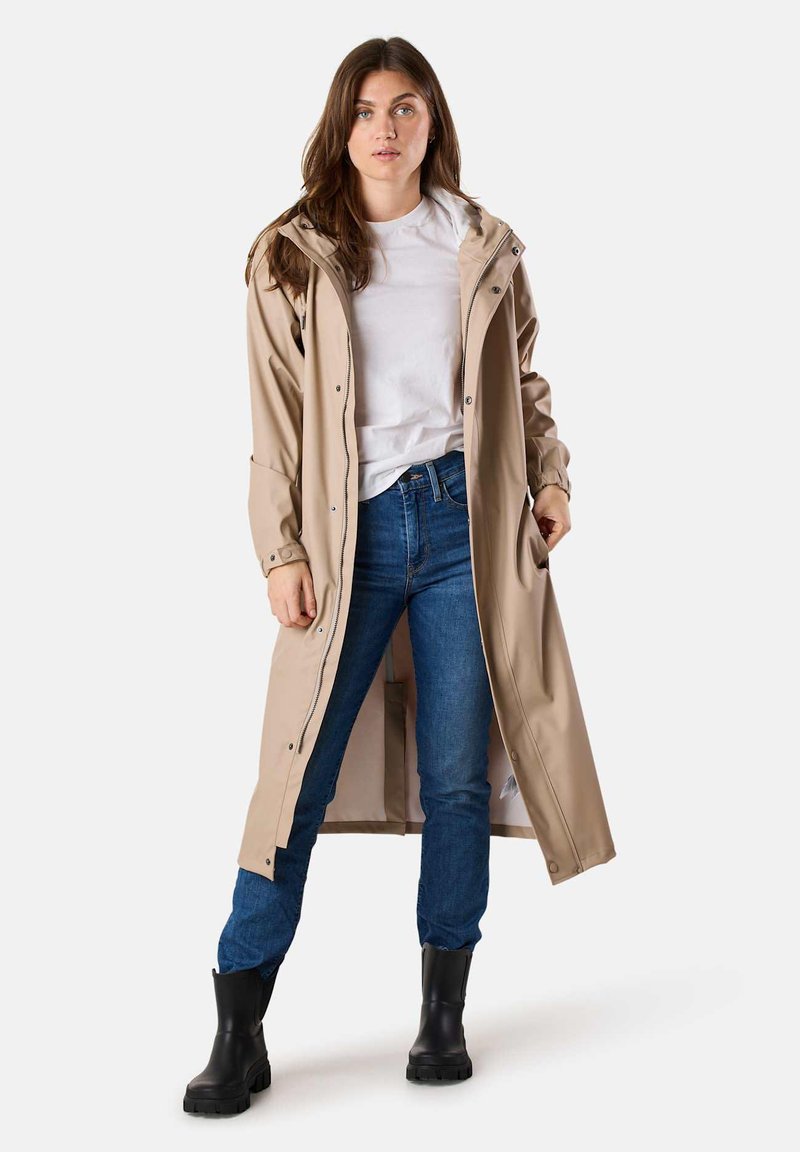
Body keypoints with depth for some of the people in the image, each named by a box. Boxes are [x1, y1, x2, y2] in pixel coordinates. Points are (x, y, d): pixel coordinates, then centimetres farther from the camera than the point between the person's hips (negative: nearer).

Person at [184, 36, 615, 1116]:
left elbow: (520, 380, 20)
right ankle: (238, 1035, 6)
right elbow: (275, 415, 3)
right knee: (301, 776, -4)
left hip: (463, 518, 2)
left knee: (457, 776, 4)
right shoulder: (291, 254, 7)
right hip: (352, 531, -1)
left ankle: (444, 1017, 18)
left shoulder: (479, 245, 11)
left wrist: (551, 473, 7)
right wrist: (282, 551, -3)